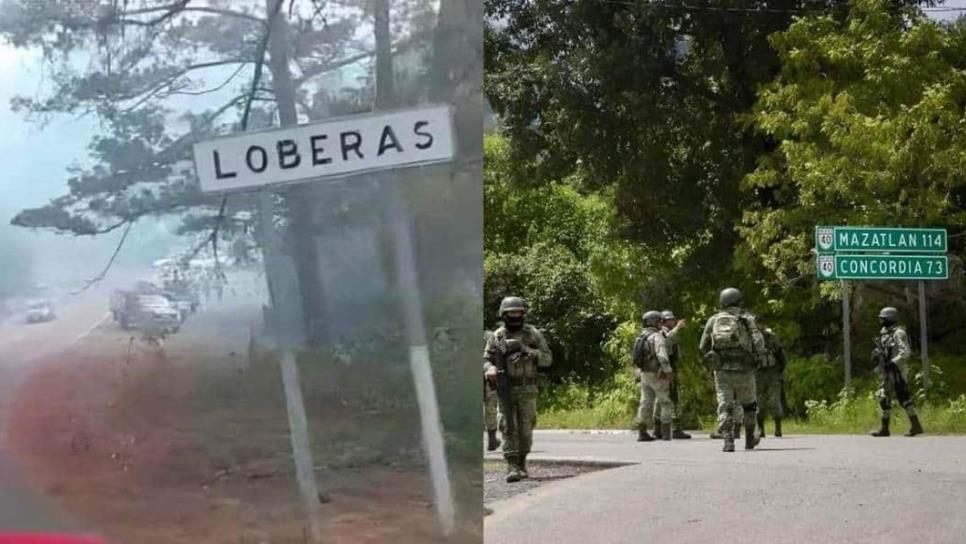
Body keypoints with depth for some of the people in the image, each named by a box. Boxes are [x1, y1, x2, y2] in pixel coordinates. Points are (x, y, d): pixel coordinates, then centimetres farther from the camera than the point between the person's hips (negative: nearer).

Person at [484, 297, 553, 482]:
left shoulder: (533, 334, 1)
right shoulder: (497, 336, 3)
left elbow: (548, 358, 2)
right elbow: (486, 359, 8)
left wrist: (530, 352, -18)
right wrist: (490, 369, -16)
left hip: (527, 389, 0)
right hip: (506, 389, 0)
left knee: (525, 427, 2)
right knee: (509, 427, -8)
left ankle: (522, 463, 19)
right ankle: (512, 467, -10)